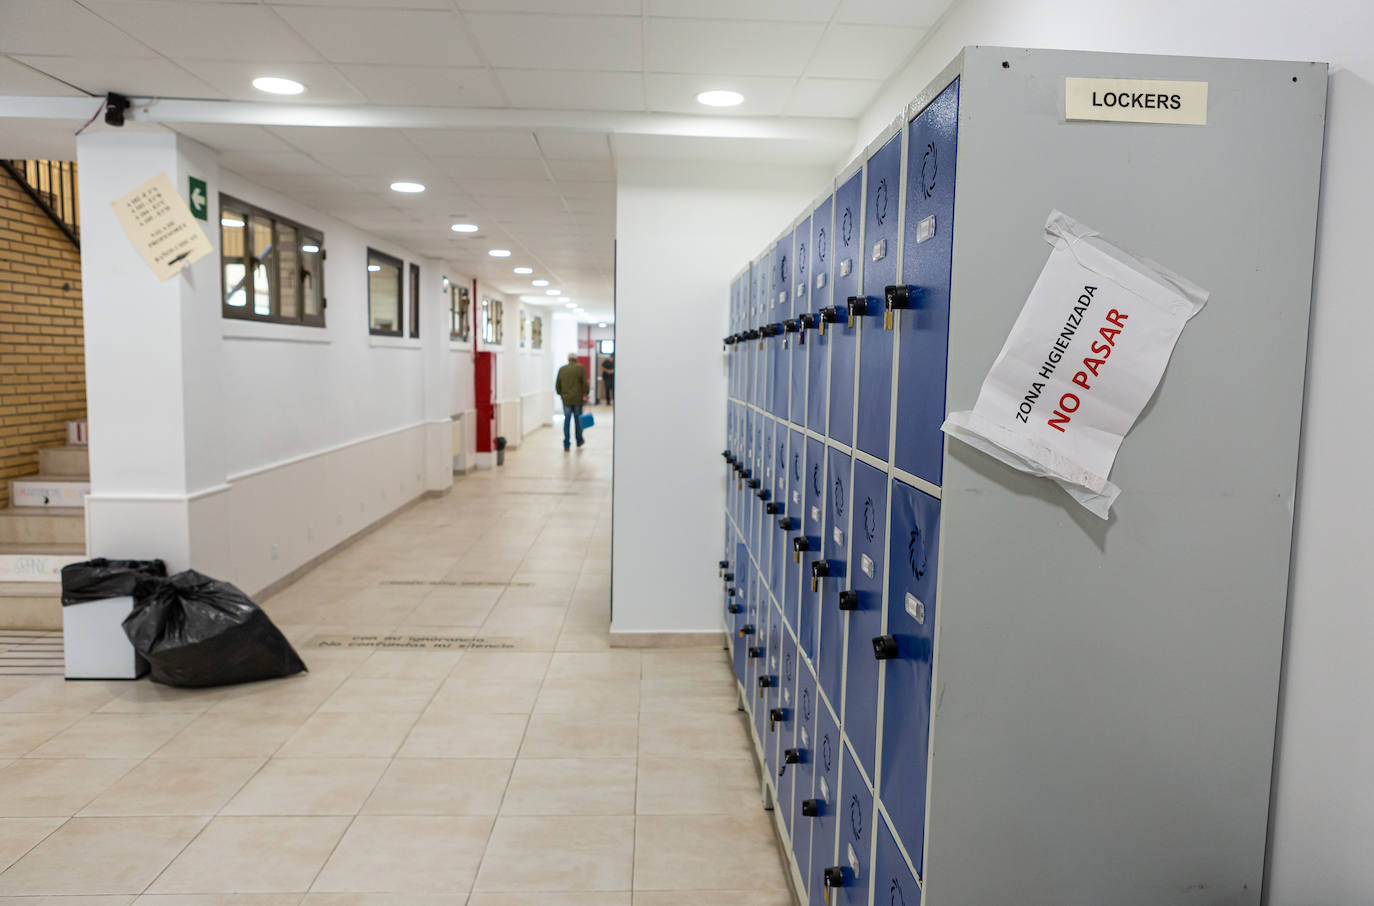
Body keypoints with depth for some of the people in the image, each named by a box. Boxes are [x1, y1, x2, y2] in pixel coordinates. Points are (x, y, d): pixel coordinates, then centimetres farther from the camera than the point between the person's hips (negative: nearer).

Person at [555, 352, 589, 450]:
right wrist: (585, 394, 2)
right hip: (578, 399, -2)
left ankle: (566, 444, 4)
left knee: (566, 420, 6)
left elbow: (557, 384, 8)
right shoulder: (580, 368, -4)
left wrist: (560, 394, 21)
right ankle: (579, 441, 23)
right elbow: (585, 383, -8)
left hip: (566, 399, 2)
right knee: (578, 419, 12)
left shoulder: (562, 369, 5)